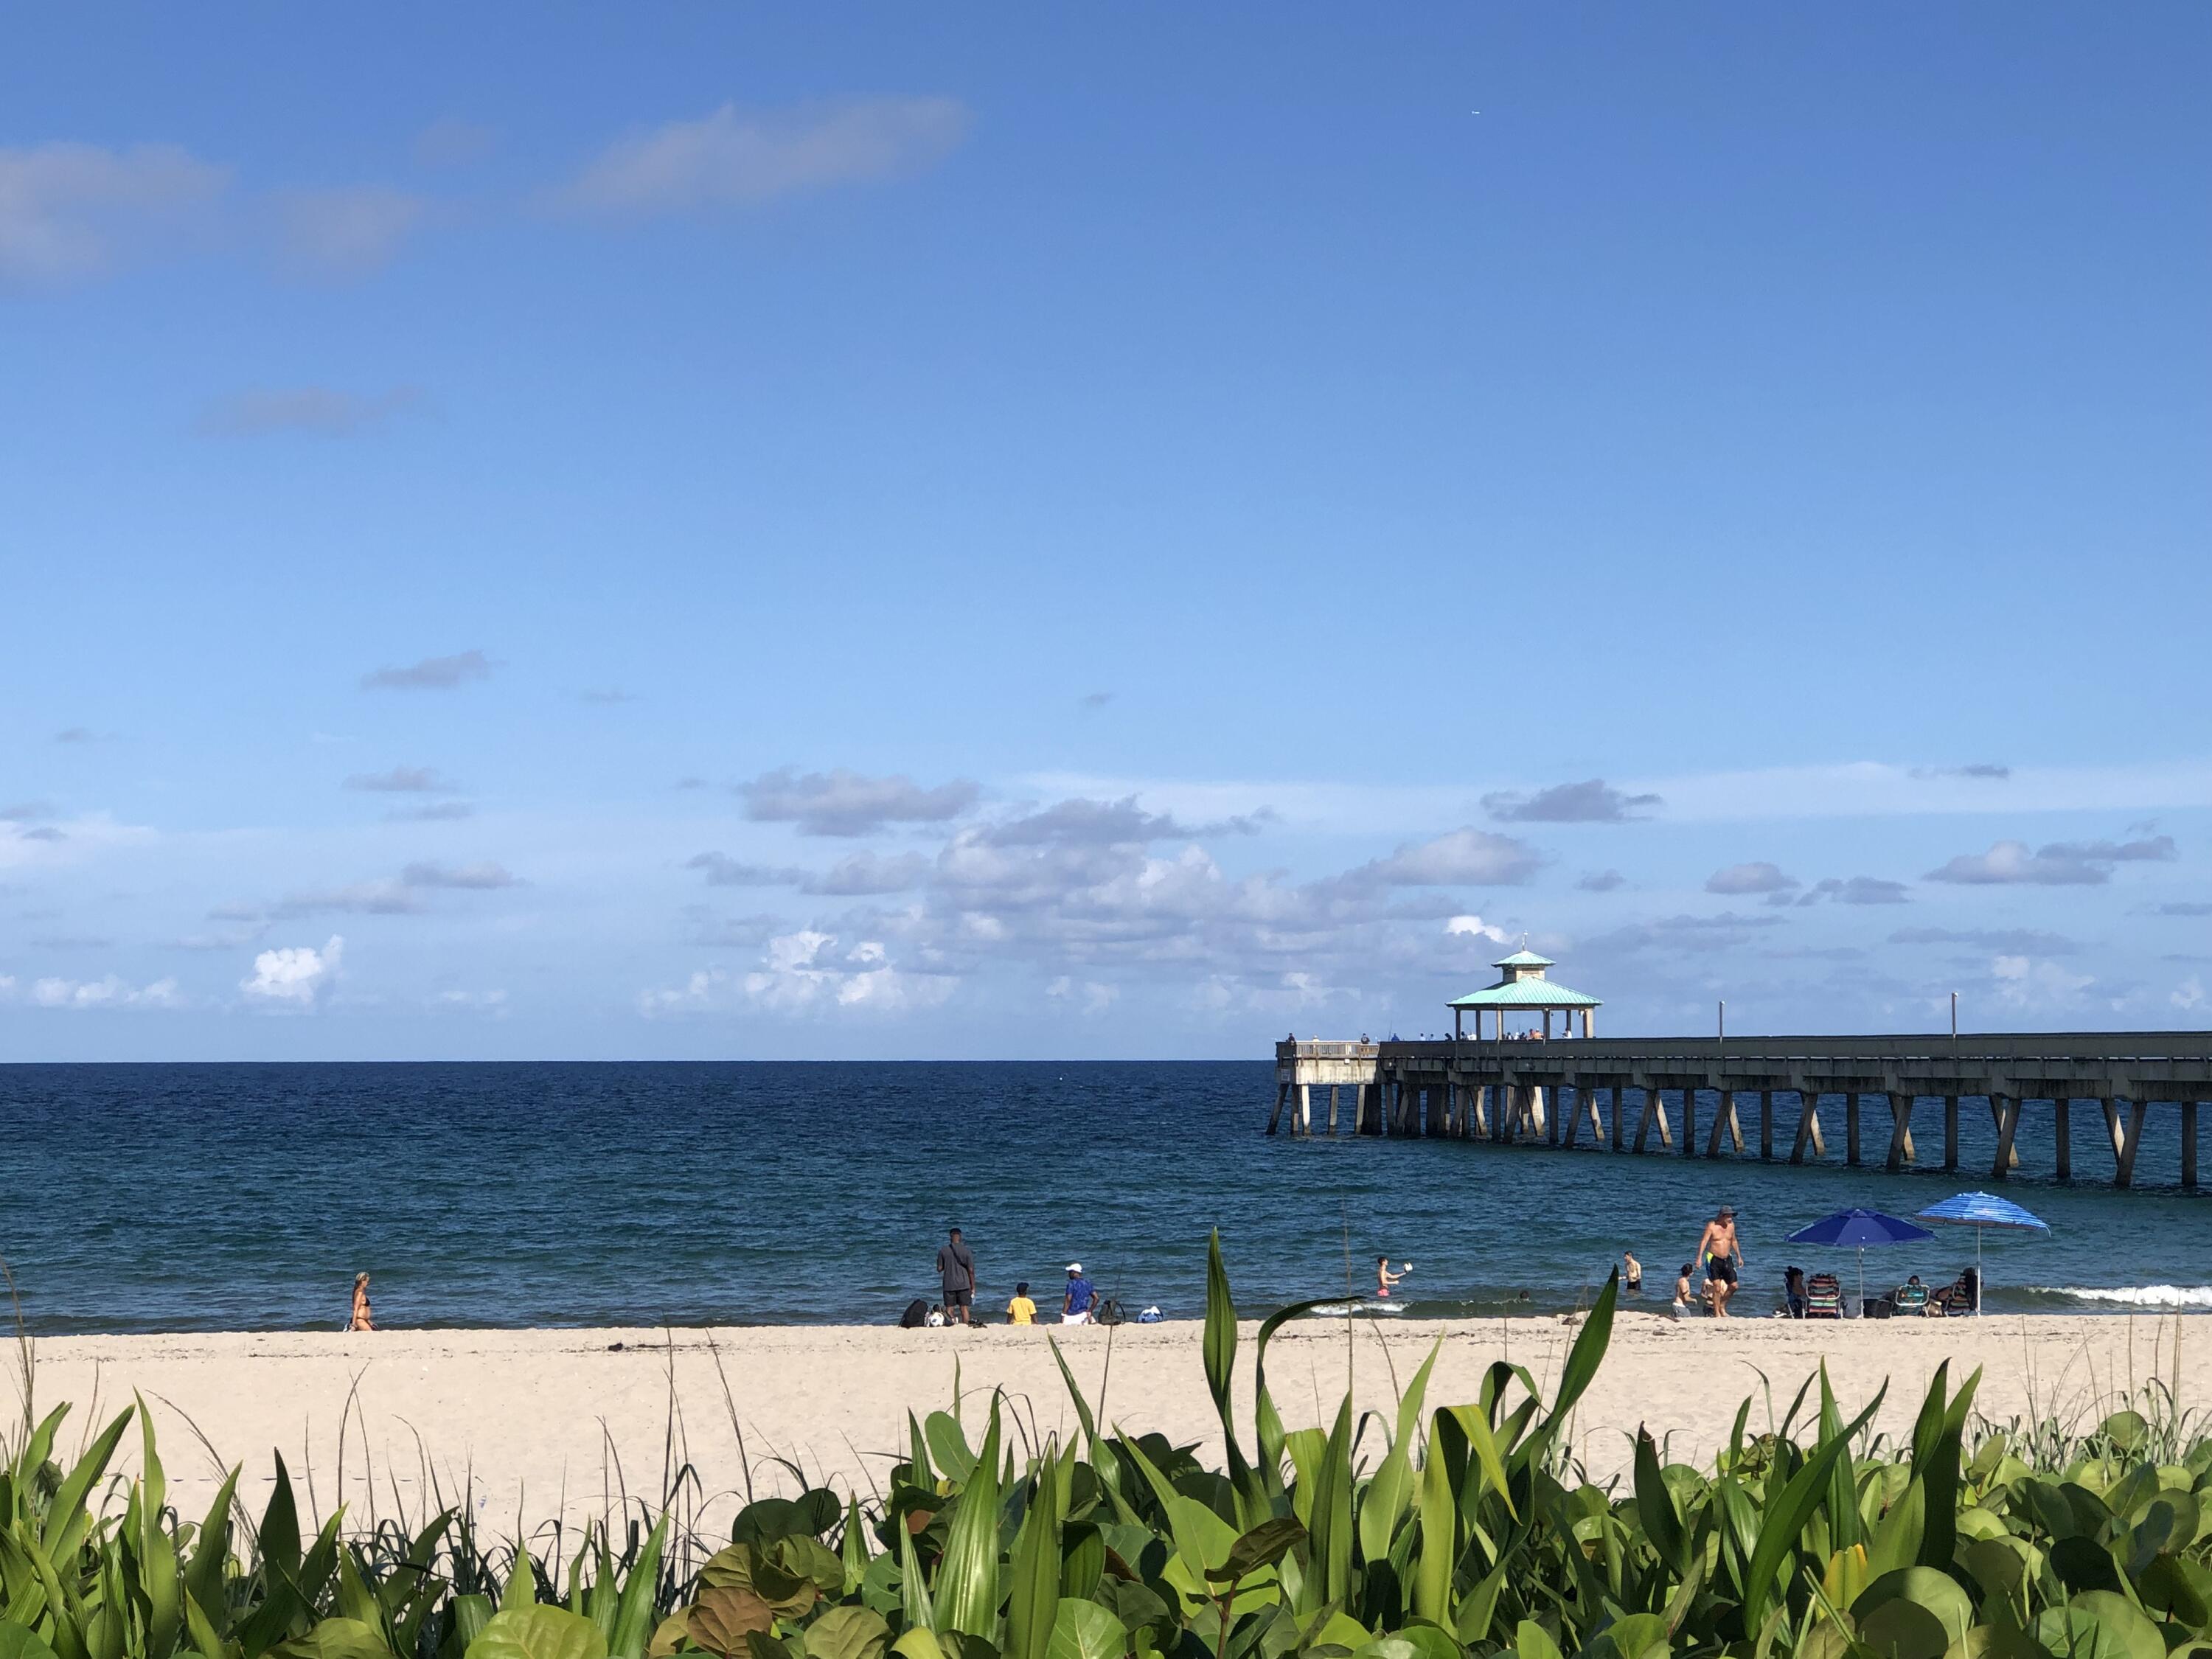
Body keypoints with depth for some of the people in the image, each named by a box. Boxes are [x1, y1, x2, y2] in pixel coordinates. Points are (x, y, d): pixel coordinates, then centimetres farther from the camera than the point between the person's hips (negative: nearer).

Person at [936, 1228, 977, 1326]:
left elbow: (939, 1268, 0)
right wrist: (973, 1287, 4)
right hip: (963, 1284, 0)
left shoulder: (943, 1251, -3)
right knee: (964, 1308, 5)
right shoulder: (966, 1250, -4)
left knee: (949, 1309, 6)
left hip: (949, 1285, 0)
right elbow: (971, 1270, -4)